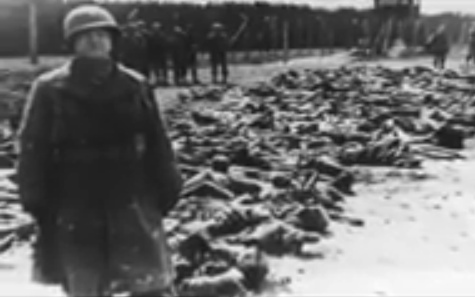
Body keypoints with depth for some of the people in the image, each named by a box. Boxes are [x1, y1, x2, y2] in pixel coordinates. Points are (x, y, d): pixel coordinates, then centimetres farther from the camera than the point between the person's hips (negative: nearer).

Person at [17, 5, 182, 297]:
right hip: (75, 207, 0)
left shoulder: (135, 86, 2)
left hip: (131, 200, 1)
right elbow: (34, 149, -2)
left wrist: (166, 188, 5)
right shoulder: (50, 89, -3)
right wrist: (37, 201, -5)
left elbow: (157, 142, 6)